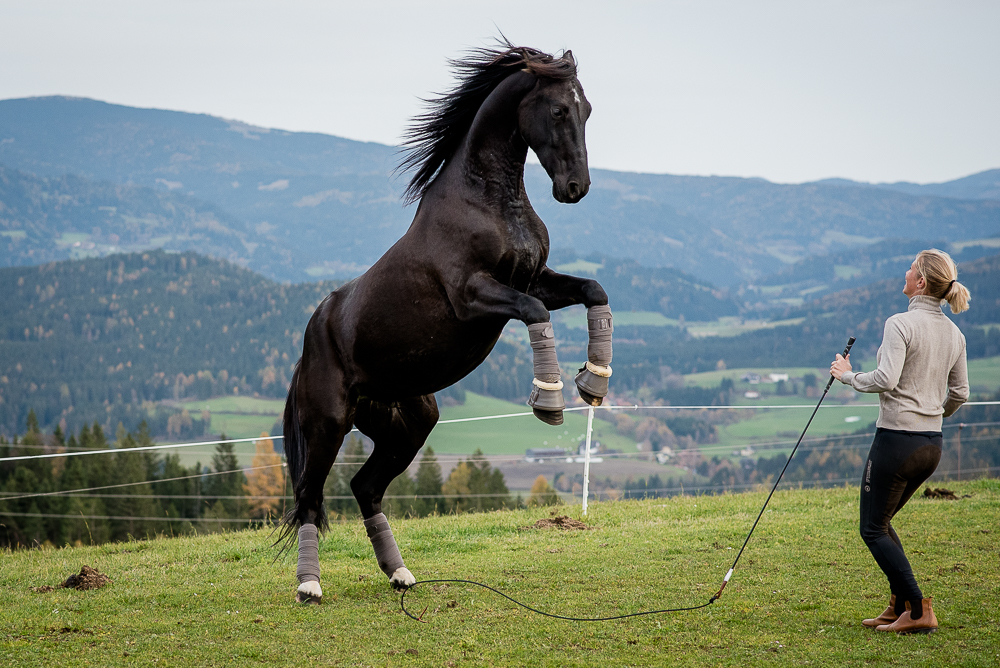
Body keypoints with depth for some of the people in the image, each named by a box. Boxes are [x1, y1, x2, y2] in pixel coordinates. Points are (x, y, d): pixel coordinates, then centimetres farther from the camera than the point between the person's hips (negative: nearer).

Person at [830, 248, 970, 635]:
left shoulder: (901, 324, -14)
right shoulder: (954, 334, 9)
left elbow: (885, 380, -25)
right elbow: (959, 394, 13)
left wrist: (848, 375, -8)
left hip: (897, 440, -8)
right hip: (932, 446, 8)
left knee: (873, 529, 4)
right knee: (881, 521, 22)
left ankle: (918, 610, -5)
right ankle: (900, 605, 16)